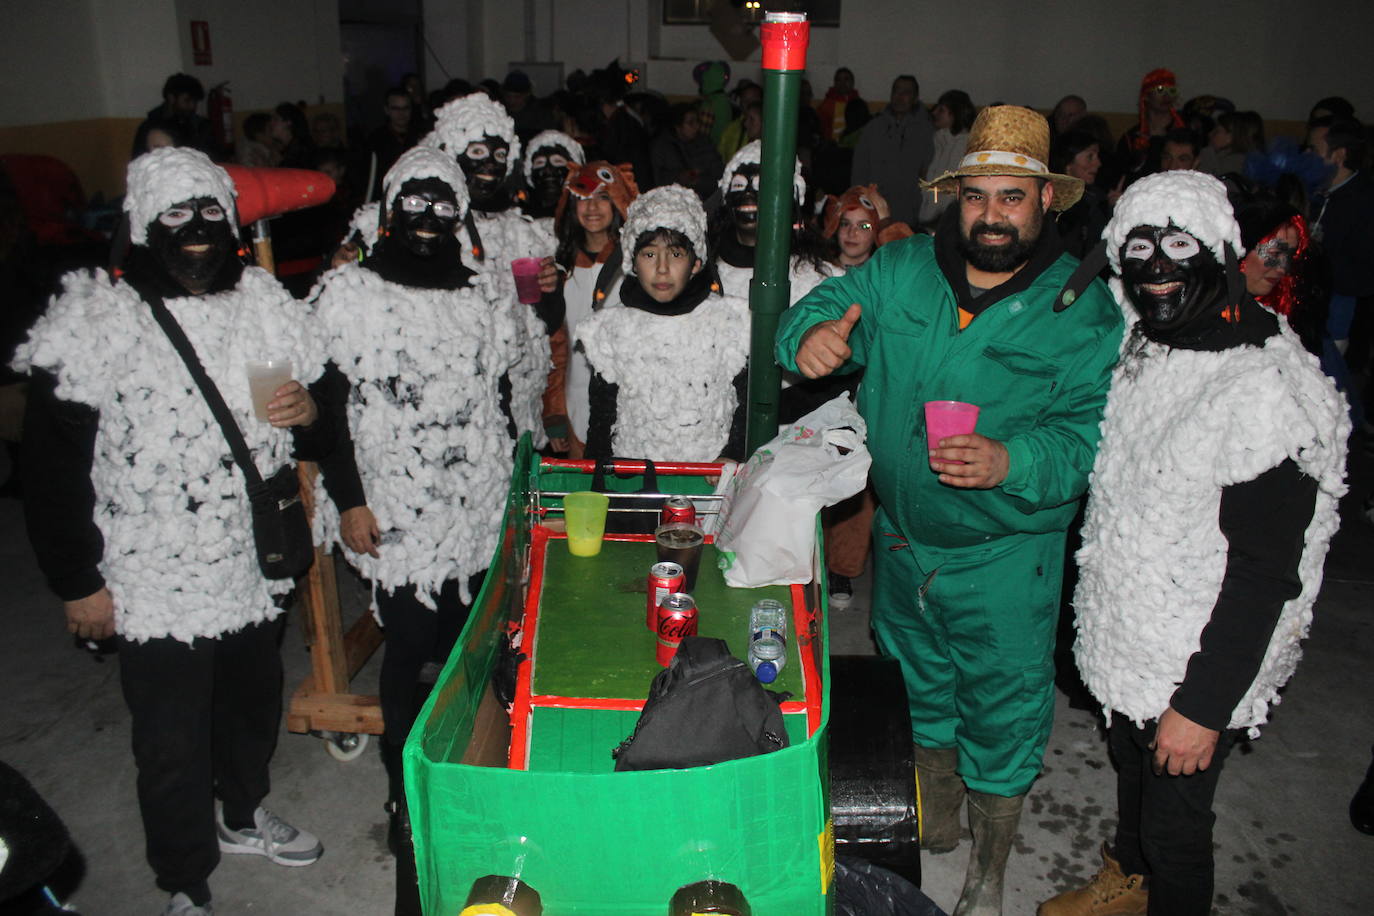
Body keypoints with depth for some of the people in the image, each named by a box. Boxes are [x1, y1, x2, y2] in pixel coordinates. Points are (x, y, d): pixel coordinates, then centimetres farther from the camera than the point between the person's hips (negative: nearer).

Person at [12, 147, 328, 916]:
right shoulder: (97, 319, -11)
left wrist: (309, 413, -13)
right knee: (172, 743, 9)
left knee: (255, 703, 23)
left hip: (256, 566, 4)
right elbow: (53, 465, -8)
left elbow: (318, 438, 10)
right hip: (156, 586, -4)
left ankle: (244, 814, 50)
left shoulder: (264, 303, 2)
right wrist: (78, 581, -8)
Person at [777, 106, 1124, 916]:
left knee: (1002, 708, 10)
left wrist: (1010, 462, -36)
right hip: (902, 537, 4)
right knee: (917, 684, 23)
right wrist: (810, 334, -26)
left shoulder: (1085, 309, -13)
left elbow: (1094, 432, -18)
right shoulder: (900, 271, -4)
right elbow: (827, 304, -1)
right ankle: (937, 818, 52)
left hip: (1007, 554, -4)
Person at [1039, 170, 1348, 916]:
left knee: (1173, 818, 11)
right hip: (1126, 635, 8)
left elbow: (1266, 573, -24)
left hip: (1197, 661, -8)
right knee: (1130, 766, 29)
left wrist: (1204, 706, -21)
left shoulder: (1265, 390, -26)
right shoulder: (1142, 349, -1)